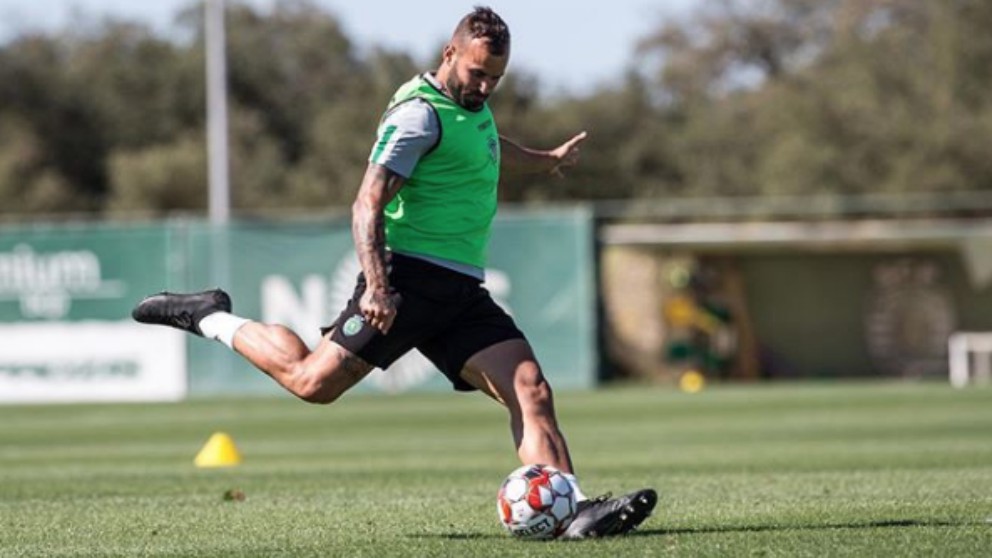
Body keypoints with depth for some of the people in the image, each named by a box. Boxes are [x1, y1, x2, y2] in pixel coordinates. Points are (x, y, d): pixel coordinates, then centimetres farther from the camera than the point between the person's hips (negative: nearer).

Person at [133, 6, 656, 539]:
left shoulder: (472, 104, 17)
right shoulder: (421, 112, -11)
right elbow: (368, 204, -18)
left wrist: (547, 160, 60)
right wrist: (376, 287, -29)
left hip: (461, 293, 8)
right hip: (411, 277, -8)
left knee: (531, 390, -10)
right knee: (312, 381, -10)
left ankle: (575, 511, -17)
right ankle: (208, 318, 11)